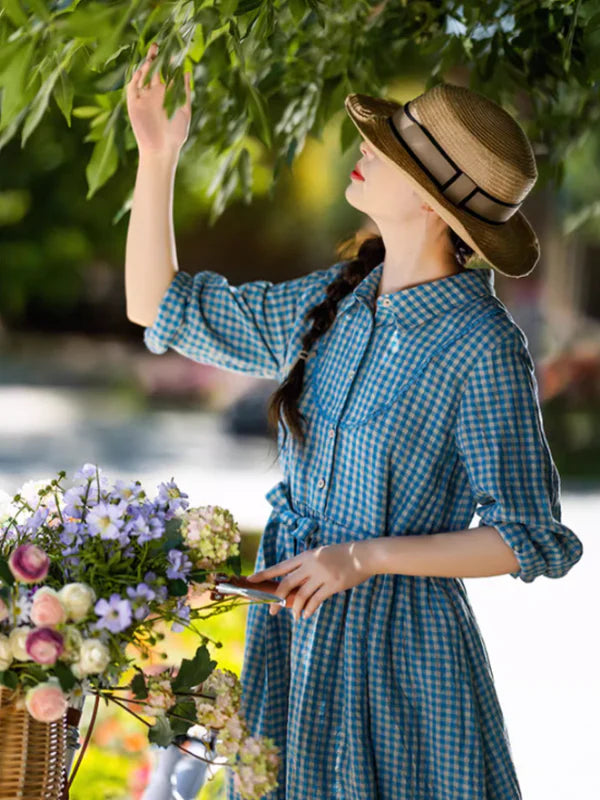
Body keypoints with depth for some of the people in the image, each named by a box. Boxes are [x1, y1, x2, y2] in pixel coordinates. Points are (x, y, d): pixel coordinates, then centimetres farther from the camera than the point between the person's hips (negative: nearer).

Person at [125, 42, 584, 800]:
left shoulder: (483, 347, -19)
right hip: (291, 630, 6)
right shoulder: (334, 300, 1)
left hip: (400, 651, -6)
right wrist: (156, 156, 2)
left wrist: (365, 557, -21)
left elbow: (533, 540, -16)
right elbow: (161, 308, 10)